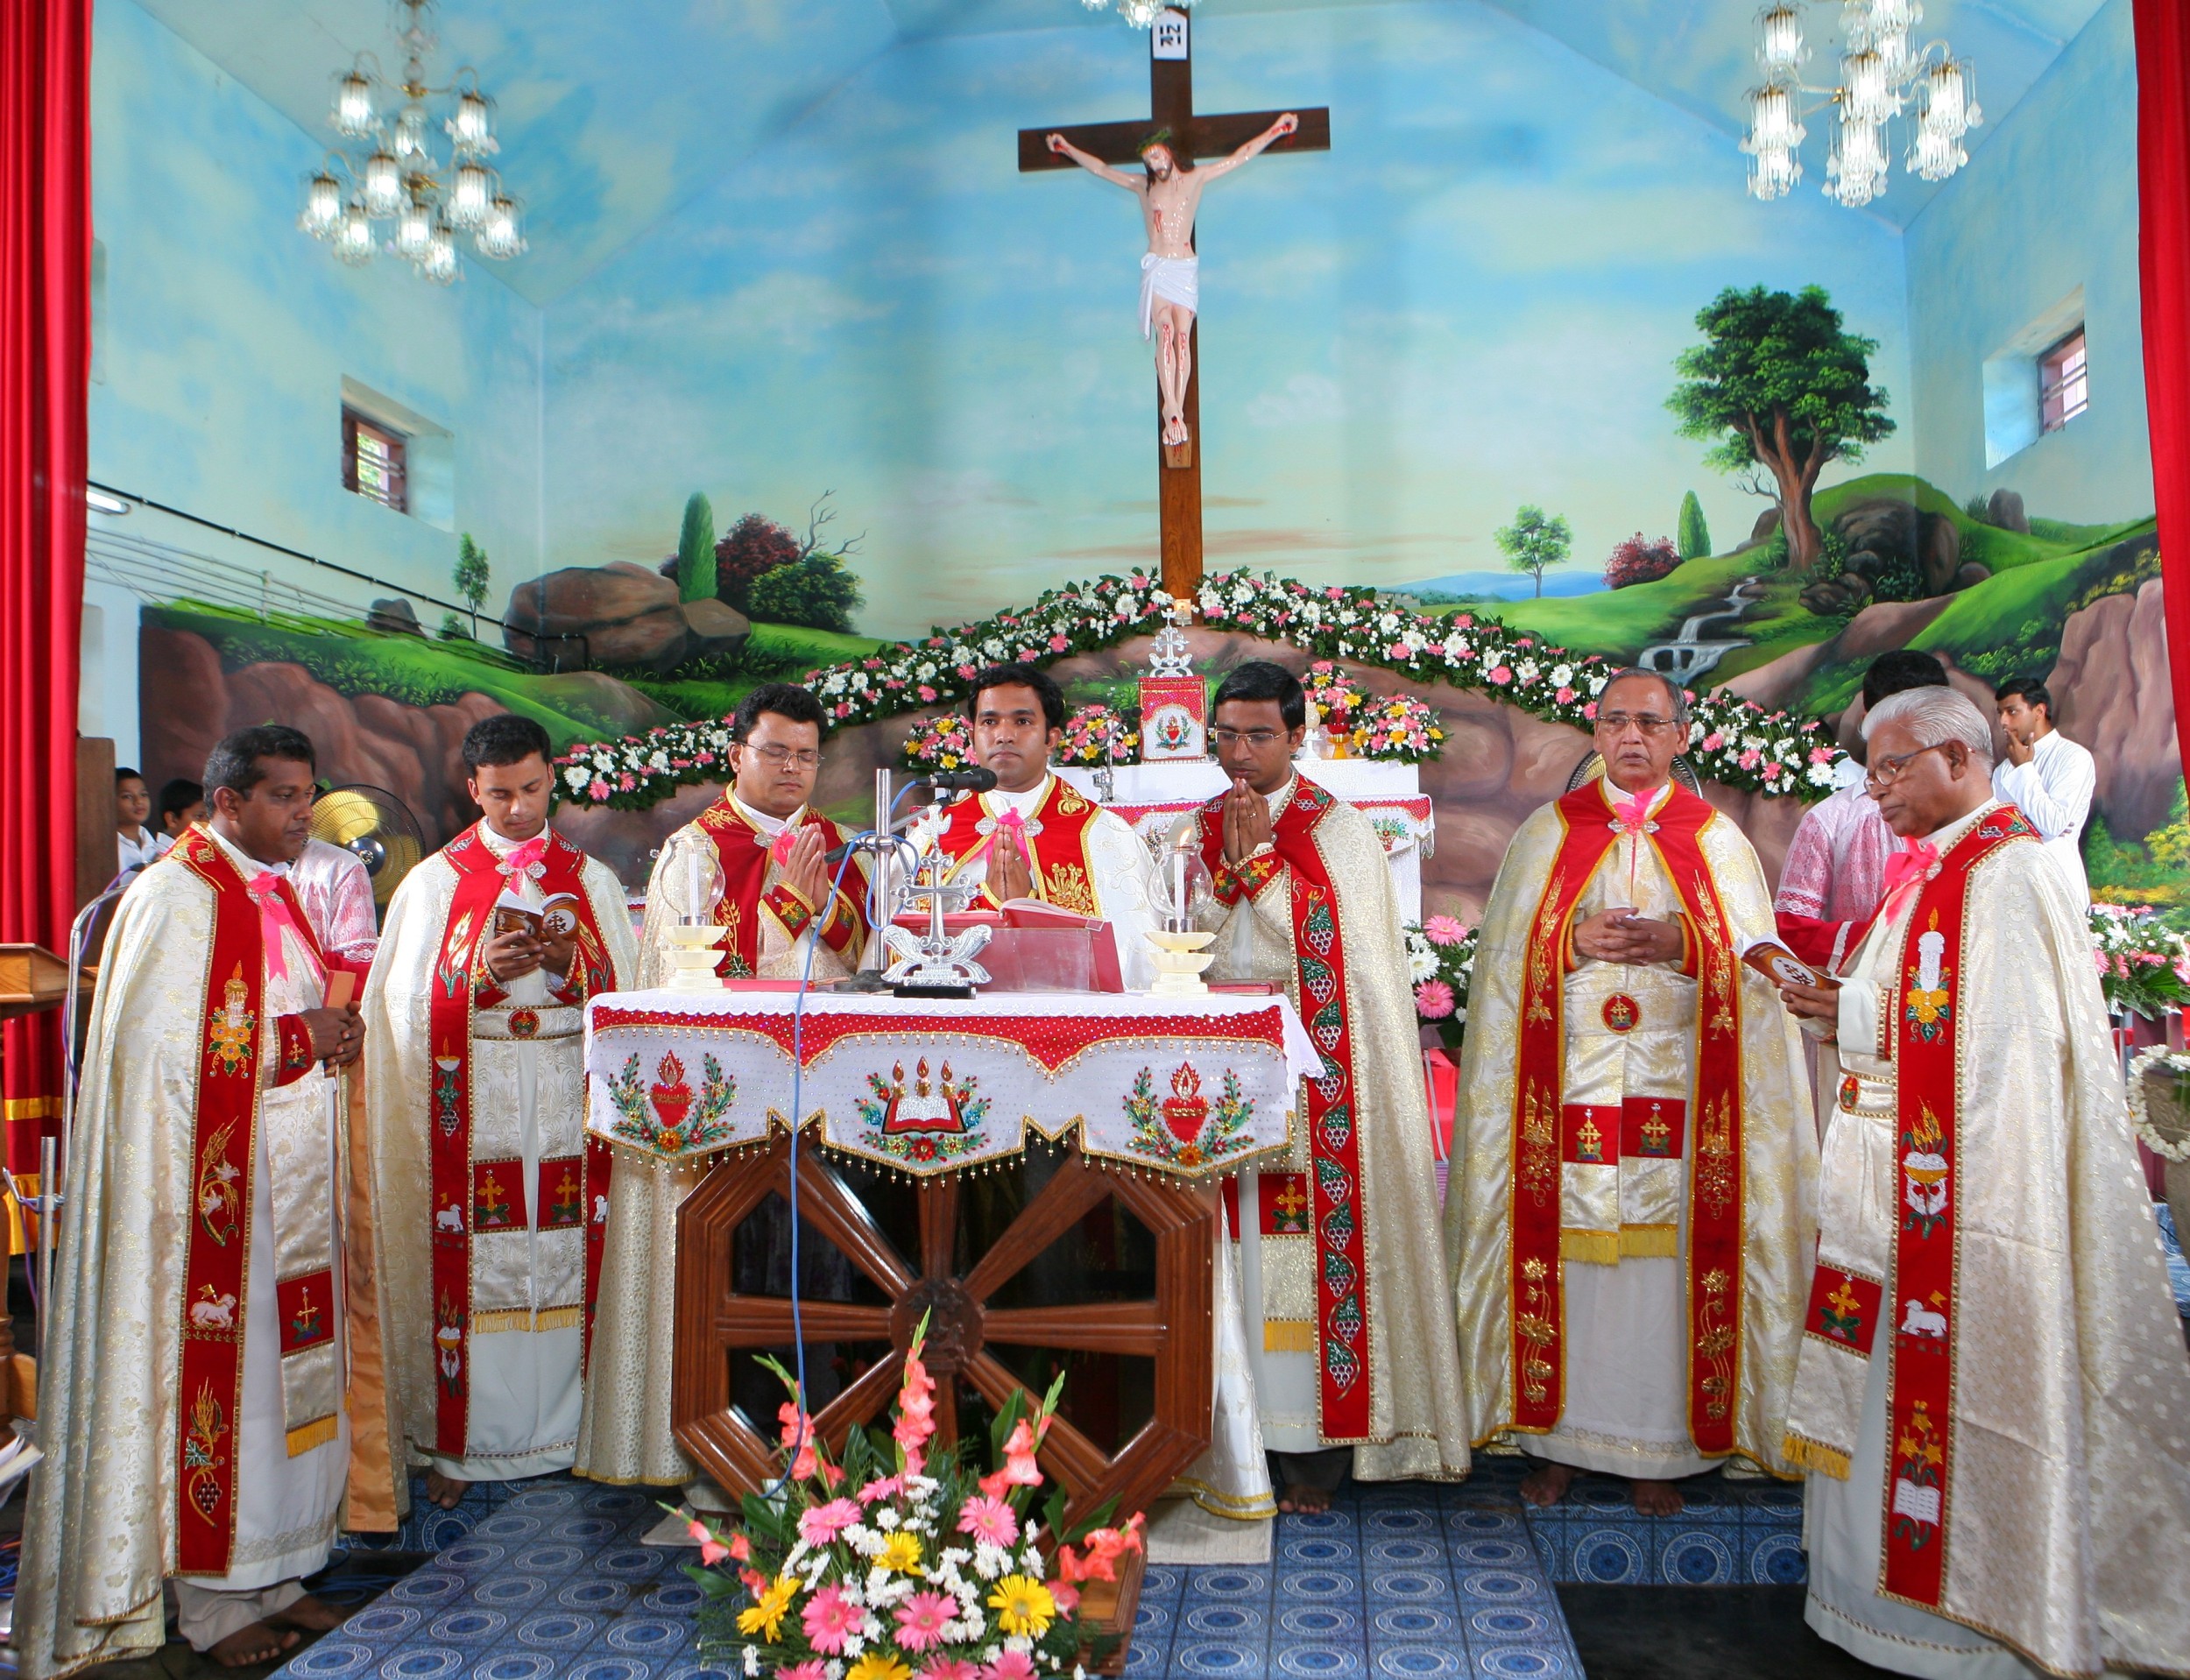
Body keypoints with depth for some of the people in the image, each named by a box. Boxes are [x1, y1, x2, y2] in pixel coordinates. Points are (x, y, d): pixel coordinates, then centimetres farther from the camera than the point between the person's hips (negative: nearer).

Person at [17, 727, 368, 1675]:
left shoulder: (275, 892, 14)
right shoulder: (179, 895, -13)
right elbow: (159, 1045, -20)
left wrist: (332, 1033, 2)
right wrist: (300, 1039, -17)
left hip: (287, 1172, 8)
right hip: (214, 1179, -8)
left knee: (288, 1371, 12)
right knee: (220, 1372, 1)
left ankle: (273, 1574, 24)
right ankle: (213, 1603, 15)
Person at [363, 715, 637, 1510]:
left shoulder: (592, 880, 10)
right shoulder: (434, 882, 6)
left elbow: (629, 995, 5)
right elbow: (406, 1003, 0)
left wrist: (571, 963, -13)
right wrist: (481, 974, -16)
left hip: (567, 1106, 1)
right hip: (472, 1109, -1)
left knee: (565, 1260, 1)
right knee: (472, 1266, -2)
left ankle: (562, 1428, 13)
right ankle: (460, 1441, 10)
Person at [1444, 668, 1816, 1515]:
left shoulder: (1716, 839, 7)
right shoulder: (1548, 832, 8)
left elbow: (1754, 961, 4)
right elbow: (1505, 955, 5)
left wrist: (1682, 944, -14)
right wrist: (1574, 943, -13)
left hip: (1676, 1088, 0)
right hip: (1568, 1087, 0)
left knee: (1665, 1256, 1)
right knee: (1566, 1251, 2)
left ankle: (1659, 1447, 16)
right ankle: (1560, 1436, 16)